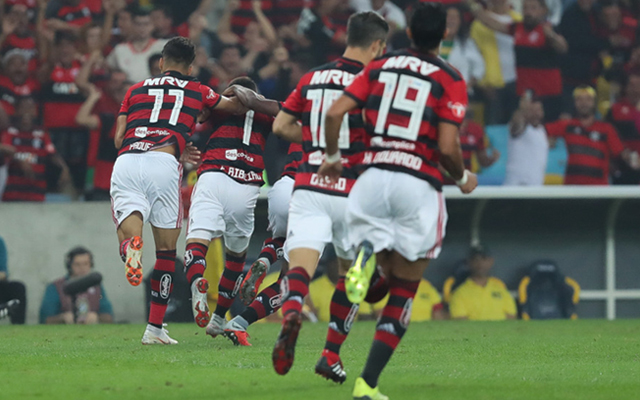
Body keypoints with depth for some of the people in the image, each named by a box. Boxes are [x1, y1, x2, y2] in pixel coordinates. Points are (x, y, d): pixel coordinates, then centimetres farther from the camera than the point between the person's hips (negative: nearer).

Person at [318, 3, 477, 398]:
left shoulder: (379, 67, 10)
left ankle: (368, 251, -18)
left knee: (384, 271, 21)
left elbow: (334, 113, 1)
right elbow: (447, 147, -10)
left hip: (372, 177, 3)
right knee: (403, 292, 8)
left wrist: (332, 157, 19)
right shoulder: (451, 80, -1)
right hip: (419, 185, -3)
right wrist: (464, 178, 11)